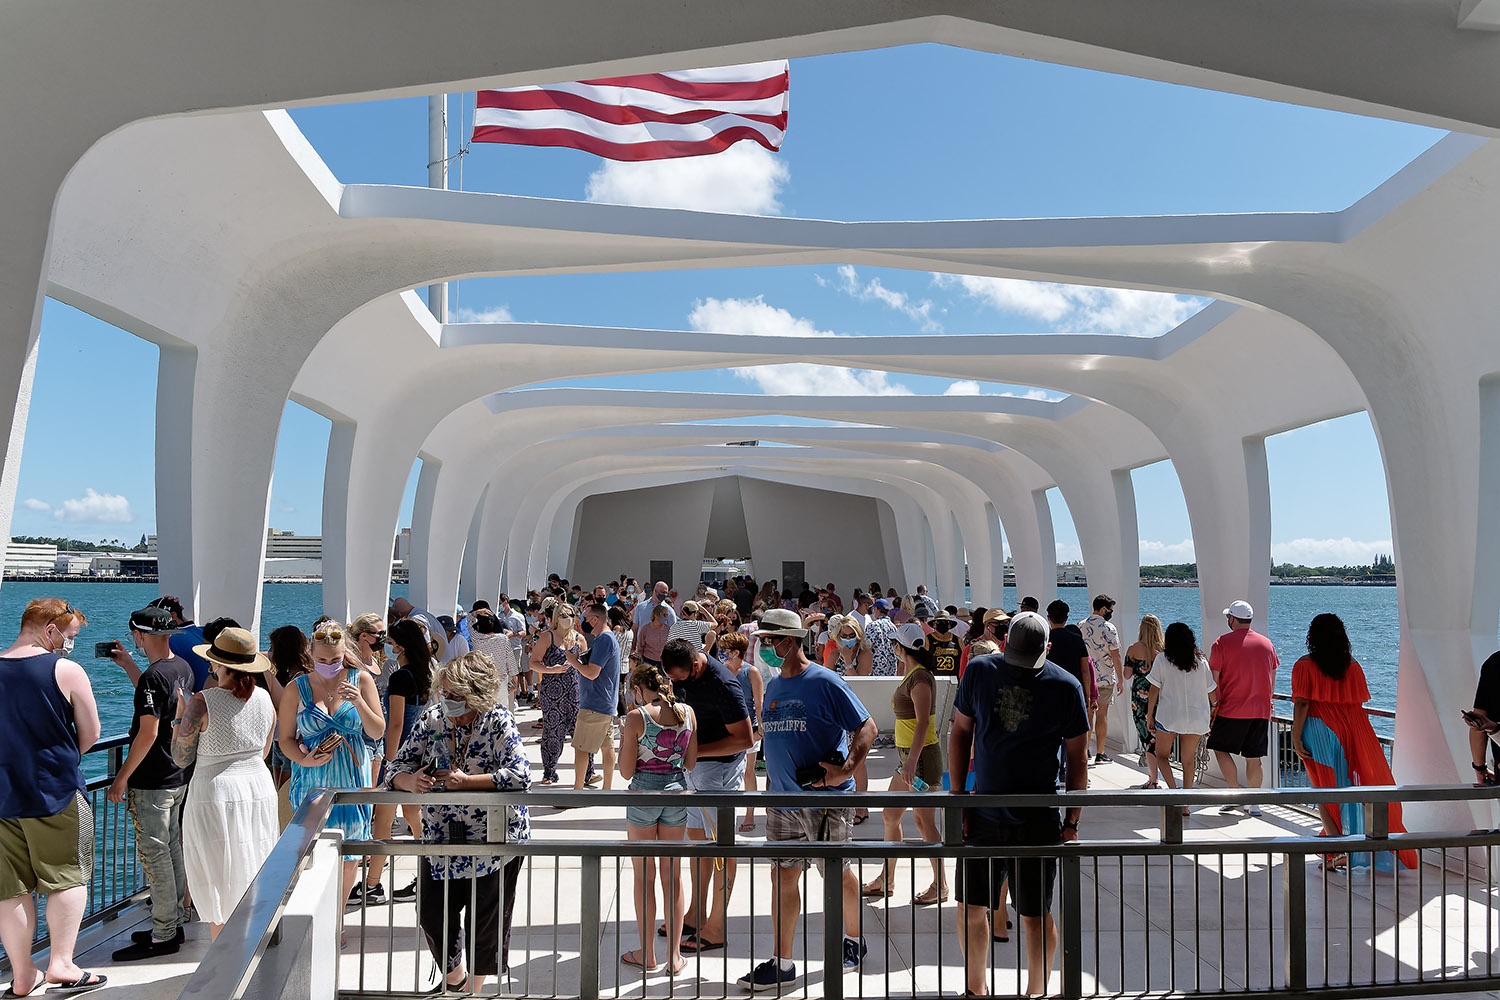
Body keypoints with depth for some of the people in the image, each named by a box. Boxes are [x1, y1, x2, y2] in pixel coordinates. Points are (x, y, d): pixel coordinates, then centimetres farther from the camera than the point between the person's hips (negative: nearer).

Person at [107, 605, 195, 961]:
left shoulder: (153, 676, -20)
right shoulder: (183, 668, 8)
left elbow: (148, 732, -22)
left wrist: (123, 775, -15)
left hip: (152, 783, -9)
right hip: (178, 776, 10)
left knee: (154, 855, -2)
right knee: (172, 849, 17)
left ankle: (163, 937, 6)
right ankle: (175, 923, 27)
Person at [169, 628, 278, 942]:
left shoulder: (201, 703, -15)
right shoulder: (264, 698, 1)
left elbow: (181, 758, -7)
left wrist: (179, 715, 3)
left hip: (216, 794, -5)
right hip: (260, 790, 5)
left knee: (221, 893, 6)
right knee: (253, 885, 17)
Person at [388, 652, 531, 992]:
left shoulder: (499, 722, -15)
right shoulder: (430, 719, -3)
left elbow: (520, 775, -24)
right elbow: (399, 765, 0)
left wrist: (465, 781, -27)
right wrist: (410, 781, -24)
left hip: (495, 839, -4)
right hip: (440, 839, 4)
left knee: (486, 920, 9)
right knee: (432, 914, 8)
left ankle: (475, 986, 36)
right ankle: (455, 977, 39)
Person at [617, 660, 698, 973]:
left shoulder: (636, 717, -12)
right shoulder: (687, 712, 0)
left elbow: (626, 772, -9)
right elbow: (690, 762, 7)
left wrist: (623, 740, 6)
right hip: (678, 791, 4)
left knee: (644, 876, 10)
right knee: (672, 874, 13)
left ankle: (647, 954, 19)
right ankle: (674, 955, 18)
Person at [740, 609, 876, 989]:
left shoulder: (824, 681, -11)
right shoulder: (773, 686, 10)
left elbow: (867, 727, -11)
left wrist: (845, 769, -23)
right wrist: (770, 784, 17)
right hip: (783, 801, 6)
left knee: (837, 875, 9)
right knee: (783, 876, 5)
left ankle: (854, 942, 33)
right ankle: (782, 964, 13)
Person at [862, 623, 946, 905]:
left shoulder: (920, 677, -17)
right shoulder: (911, 675, 12)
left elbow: (923, 722, -22)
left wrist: (912, 760, -26)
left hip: (921, 756, -10)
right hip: (908, 755, 10)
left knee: (924, 822, -1)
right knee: (890, 815, 14)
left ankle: (940, 886, 12)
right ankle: (885, 881, 24)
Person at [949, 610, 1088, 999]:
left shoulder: (1065, 687, -6)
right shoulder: (979, 671, -1)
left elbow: (1078, 758, 1)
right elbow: (960, 733, 6)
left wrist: (1072, 822, -2)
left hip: (1039, 821, -2)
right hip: (982, 816, 2)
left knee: (1035, 915, 8)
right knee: (971, 908, 9)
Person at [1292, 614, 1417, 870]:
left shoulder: (1305, 666, -8)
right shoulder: (1353, 665, 5)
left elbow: (1301, 704, -13)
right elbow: (1358, 703, 8)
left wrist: (1296, 738, -11)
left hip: (1318, 732, -4)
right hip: (1351, 732, 4)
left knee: (1324, 790, 4)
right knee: (1353, 785, 13)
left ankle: (1337, 852, -1)